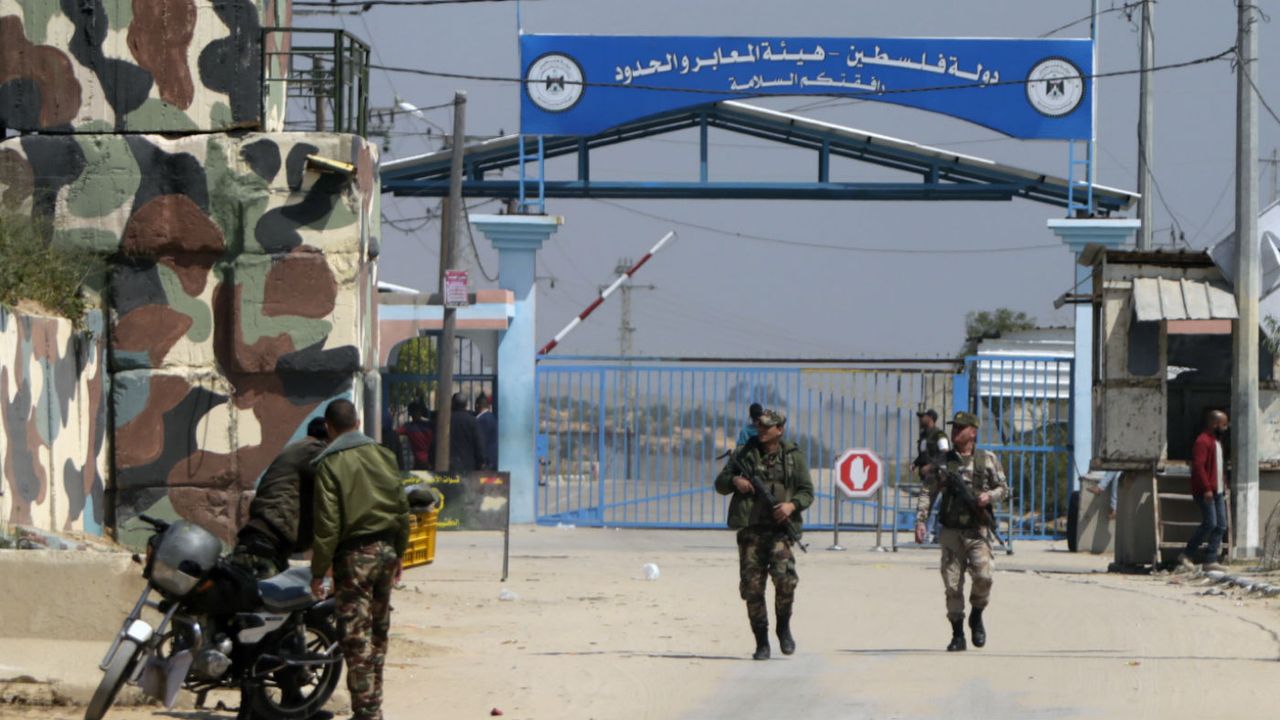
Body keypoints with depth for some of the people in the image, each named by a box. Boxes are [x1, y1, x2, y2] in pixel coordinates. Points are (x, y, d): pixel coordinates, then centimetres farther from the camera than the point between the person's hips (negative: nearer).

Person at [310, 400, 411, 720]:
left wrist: (319, 571, -8)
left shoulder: (329, 464, -11)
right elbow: (402, 508, 11)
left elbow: (328, 522, -14)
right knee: (378, 631, 17)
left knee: (356, 636, -5)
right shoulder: (383, 456, 6)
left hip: (354, 555, -6)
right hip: (385, 548, 6)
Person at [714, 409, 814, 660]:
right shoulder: (744, 454, 11)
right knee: (752, 587, -2)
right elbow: (720, 484, 15)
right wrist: (734, 481, -8)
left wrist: (792, 504, -13)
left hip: (779, 528, -2)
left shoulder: (793, 456, 7)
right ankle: (761, 642, 8)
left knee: (785, 578, -21)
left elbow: (807, 491, 7)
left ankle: (784, 626, 4)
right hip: (750, 529, 2)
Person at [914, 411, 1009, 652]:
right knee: (952, 584, 0)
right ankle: (958, 635, 9)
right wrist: (920, 521, -3)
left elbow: (1003, 488, 10)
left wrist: (990, 496, -12)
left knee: (983, 575, -19)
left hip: (977, 531, -2)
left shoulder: (987, 460, 5)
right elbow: (928, 493, 9)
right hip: (950, 532, 2)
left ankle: (977, 616, 8)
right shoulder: (943, 461, 9)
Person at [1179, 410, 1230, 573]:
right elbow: (1198, 466, -21)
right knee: (1210, 523, -14)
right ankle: (1187, 555, -3)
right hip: (1205, 492, -10)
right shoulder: (1202, 441, -13)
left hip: (1217, 491, 10)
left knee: (1221, 526, 4)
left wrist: (1224, 483, 19)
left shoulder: (1217, 441, 19)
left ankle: (1210, 560, 5)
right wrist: (1206, 489, -25)